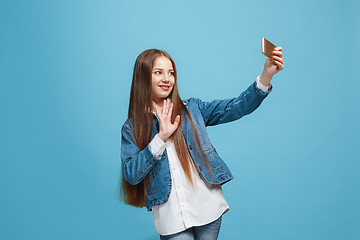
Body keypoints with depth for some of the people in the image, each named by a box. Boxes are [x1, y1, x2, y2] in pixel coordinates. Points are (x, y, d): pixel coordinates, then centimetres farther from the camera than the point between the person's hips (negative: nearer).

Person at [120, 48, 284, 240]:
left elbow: (236, 108, -4)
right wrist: (161, 137, -15)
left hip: (208, 208, 2)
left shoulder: (192, 109, 7)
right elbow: (130, 175, -8)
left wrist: (266, 75, -17)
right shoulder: (132, 127, 2)